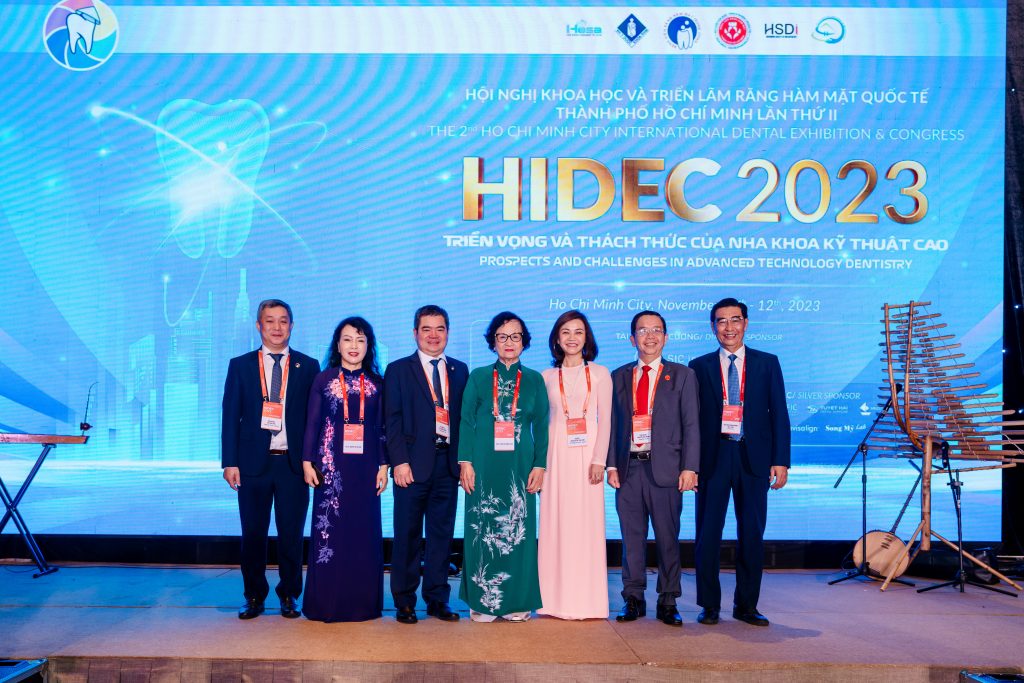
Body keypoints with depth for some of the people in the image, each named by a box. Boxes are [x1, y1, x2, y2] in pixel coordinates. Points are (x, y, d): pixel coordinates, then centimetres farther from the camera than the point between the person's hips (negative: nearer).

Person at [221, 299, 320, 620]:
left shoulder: (308, 367, 6)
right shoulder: (240, 365, 7)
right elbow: (230, 416, 5)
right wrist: (229, 462, -2)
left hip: (293, 462, 0)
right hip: (254, 462, 0)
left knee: (292, 533, 4)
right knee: (253, 533, 6)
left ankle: (289, 595, 20)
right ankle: (254, 596, 21)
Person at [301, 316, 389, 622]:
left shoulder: (376, 383, 7)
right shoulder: (323, 379, 4)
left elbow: (381, 428, 7)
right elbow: (312, 424, 3)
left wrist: (383, 465, 3)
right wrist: (308, 462, -3)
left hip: (365, 465, 2)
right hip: (331, 463, -1)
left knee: (364, 531, 4)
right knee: (329, 529, -1)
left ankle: (362, 602, 15)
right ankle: (326, 603, 10)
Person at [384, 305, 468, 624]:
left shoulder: (460, 370, 13)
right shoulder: (398, 370, 4)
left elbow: (465, 416, 11)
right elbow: (392, 420, -2)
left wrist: (465, 459, 3)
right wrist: (399, 461, -11)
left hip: (448, 463, 3)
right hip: (413, 464, -3)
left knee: (442, 534, 9)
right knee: (407, 535, 3)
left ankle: (437, 599, 19)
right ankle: (404, 601, 15)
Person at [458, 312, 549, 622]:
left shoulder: (534, 380, 9)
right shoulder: (478, 377, 7)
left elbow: (542, 427, 7)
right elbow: (466, 421, 4)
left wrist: (539, 465, -1)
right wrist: (465, 461, -5)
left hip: (520, 466, 1)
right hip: (484, 466, -1)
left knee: (519, 531, 2)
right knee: (482, 530, 0)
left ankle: (517, 601, 12)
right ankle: (482, 601, 11)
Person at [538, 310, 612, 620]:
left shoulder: (600, 373, 7)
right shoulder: (547, 377, 10)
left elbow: (604, 420, 2)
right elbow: (540, 420, 9)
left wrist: (599, 460, -8)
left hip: (586, 454, -1)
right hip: (556, 454, 1)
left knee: (586, 524, -1)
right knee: (555, 524, 1)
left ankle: (586, 600, 7)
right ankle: (557, 599, 8)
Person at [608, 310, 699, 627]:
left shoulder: (682, 375, 6)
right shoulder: (619, 377, 12)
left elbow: (691, 425, 1)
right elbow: (613, 425, 11)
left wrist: (689, 468, -7)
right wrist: (611, 465, 2)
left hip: (665, 468, -2)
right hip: (629, 467, 2)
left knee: (667, 538, 3)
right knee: (632, 537, 6)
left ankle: (668, 602, 14)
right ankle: (633, 599, 17)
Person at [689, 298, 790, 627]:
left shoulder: (767, 363, 6)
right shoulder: (699, 366, 5)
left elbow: (779, 414, 4)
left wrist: (781, 460, -3)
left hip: (753, 458, 1)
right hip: (713, 457, 0)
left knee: (752, 534, 6)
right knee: (708, 534, 3)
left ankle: (746, 605, 20)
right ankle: (710, 605, 15)